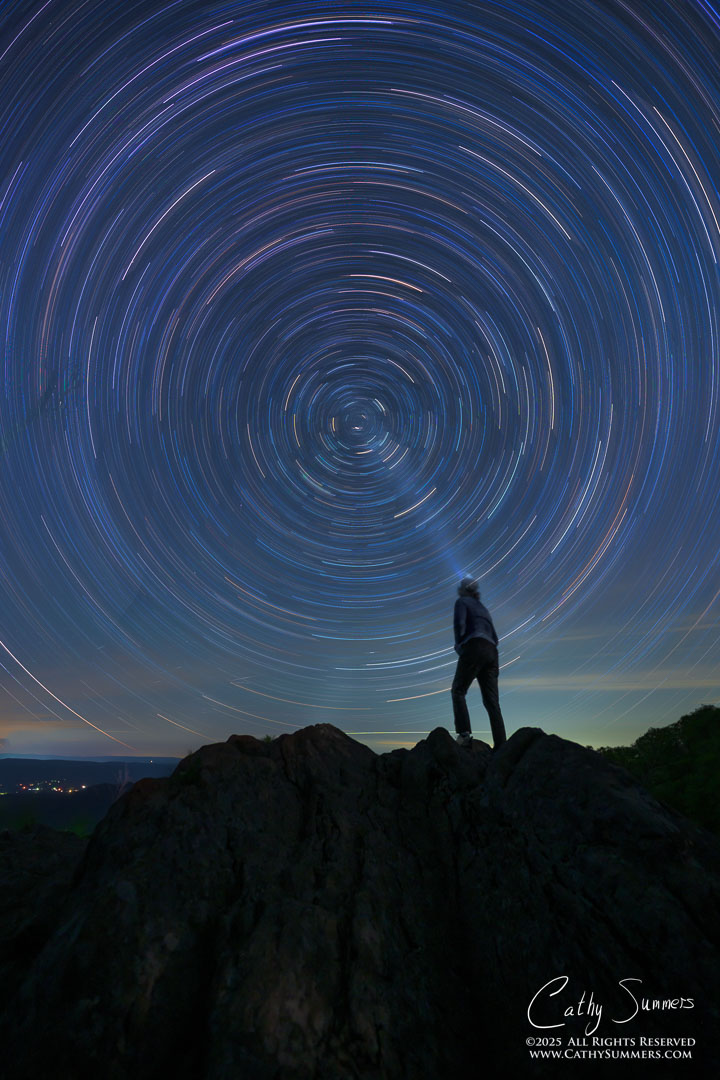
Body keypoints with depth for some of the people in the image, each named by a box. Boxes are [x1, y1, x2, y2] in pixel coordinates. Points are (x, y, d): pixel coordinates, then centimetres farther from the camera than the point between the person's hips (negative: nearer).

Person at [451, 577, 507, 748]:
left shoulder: (461, 602, 10)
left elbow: (459, 623, -9)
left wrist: (459, 645, 3)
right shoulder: (483, 609, 32)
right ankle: (501, 744, -11)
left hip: (474, 648, -7)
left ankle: (464, 733, -19)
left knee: (458, 690, -1)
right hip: (491, 652, 7)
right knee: (491, 700, 0)